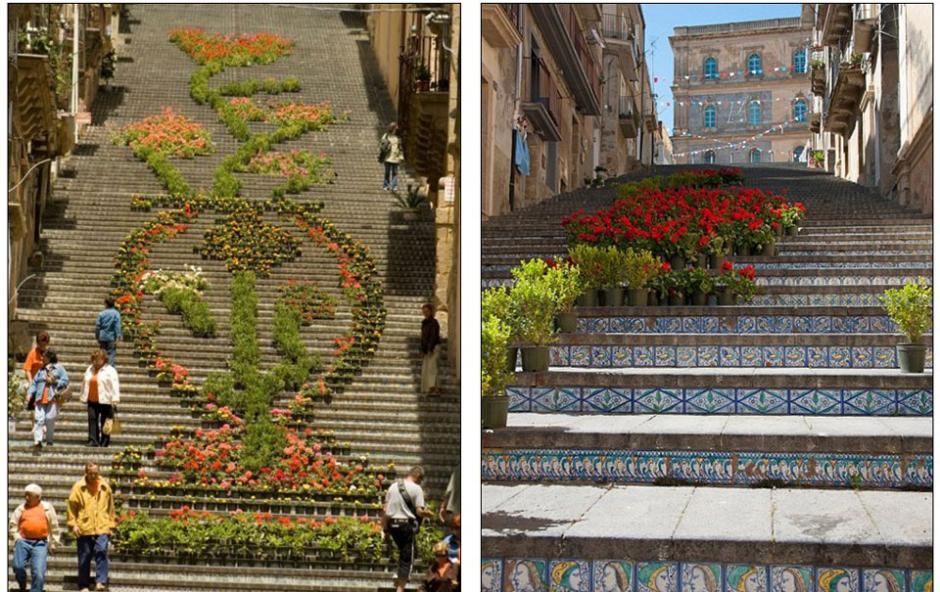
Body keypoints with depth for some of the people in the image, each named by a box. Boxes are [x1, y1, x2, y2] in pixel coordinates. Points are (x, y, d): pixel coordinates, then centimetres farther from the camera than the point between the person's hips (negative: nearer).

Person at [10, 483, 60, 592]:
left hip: (40, 543, -1)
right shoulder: (21, 508, 9)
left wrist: (53, 543, 11)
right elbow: (13, 524, 14)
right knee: (18, 566, -10)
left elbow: (54, 526, 12)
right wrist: (17, 538, 2)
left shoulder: (47, 507, 7)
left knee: (38, 572, -9)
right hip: (23, 542, 1)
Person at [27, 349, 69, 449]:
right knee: (39, 419, -9)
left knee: (50, 420, -3)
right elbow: (34, 382, 16)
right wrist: (29, 394, 5)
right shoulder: (41, 370, 20)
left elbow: (65, 381, 1)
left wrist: (54, 381, -10)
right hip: (40, 399, 3)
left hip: (53, 399, -3)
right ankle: (38, 440, -14)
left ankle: (49, 440, 9)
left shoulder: (59, 368, 8)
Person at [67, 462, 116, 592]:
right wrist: (73, 524, -5)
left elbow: (110, 507, 16)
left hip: (102, 528, 0)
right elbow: (72, 506, 3)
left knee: (101, 552, -16)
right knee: (84, 557, 6)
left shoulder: (105, 487, 9)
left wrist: (111, 524, 16)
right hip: (84, 528, 0)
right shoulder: (79, 487, 2)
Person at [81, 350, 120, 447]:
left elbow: (115, 385, -10)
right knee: (92, 419, -7)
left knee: (105, 421, 1)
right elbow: (85, 384, 20)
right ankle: (93, 440, -9)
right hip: (92, 401, 5)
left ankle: (104, 442, 9)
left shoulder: (110, 370, -4)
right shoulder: (90, 369, 14)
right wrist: (83, 397, 17)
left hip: (105, 400, -5)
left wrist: (115, 399, -18)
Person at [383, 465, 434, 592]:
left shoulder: (393, 487, 9)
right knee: (407, 558, 2)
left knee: (402, 551, 26)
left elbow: (386, 509, 10)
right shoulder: (416, 488, -8)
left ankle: (399, 577, 22)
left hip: (392, 524, 6)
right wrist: (428, 514, 7)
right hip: (407, 525, -6)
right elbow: (419, 511, -13)